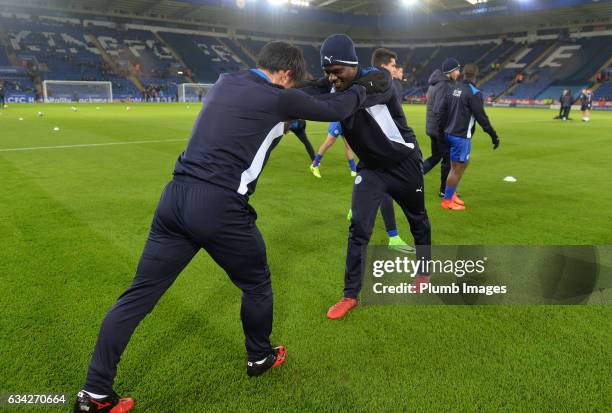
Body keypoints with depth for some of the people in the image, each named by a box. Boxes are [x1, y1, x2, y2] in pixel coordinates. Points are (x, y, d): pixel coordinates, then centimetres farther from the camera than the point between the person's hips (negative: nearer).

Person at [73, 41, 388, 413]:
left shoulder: (225, 82, 16)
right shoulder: (276, 98, -2)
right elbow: (333, 109, 10)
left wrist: (285, 119, 38)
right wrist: (365, 87, 26)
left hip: (176, 197, 7)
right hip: (219, 207, -6)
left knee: (139, 295, 11)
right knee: (256, 283, 19)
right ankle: (260, 357, 41)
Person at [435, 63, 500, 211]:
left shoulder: (453, 89, 7)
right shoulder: (474, 93, -14)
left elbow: (440, 111, 8)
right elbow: (481, 117, -14)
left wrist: (441, 130, 17)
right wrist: (494, 136, -6)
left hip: (449, 133, 8)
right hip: (461, 136, -8)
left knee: (463, 164, 20)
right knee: (457, 168, 2)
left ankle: (451, 194, 25)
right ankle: (447, 200, 9)